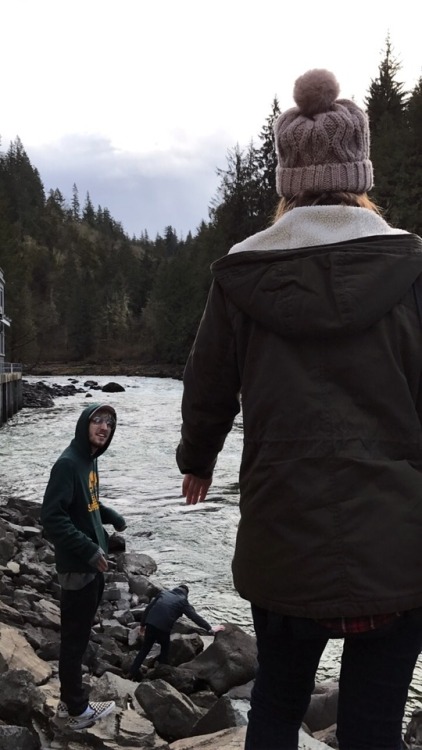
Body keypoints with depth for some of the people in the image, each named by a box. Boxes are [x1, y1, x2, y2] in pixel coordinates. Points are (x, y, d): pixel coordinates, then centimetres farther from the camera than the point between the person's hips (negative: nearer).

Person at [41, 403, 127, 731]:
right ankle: (77, 710, 18)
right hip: (78, 566, -9)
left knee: (80, 635, 18)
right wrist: (89, 550, -25)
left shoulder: (90, 460, 8)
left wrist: (113, 517, 9)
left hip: (93, 563, 9)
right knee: (75, 638, 4)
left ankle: (70, 700, 32)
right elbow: (52, 517, -24)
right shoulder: (68, 463, -20)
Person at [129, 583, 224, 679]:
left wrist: (143, 624, 24)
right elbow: (195, 616, 3)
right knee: (165, 650, 21)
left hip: (150, 623, 3)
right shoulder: (183, 601, 9)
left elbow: (148, 608, 18)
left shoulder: (163, 593, 21)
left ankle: (133, 672, 17)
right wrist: (210, 628, 5)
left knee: (145, 648, 18)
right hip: (164, 627, -3)